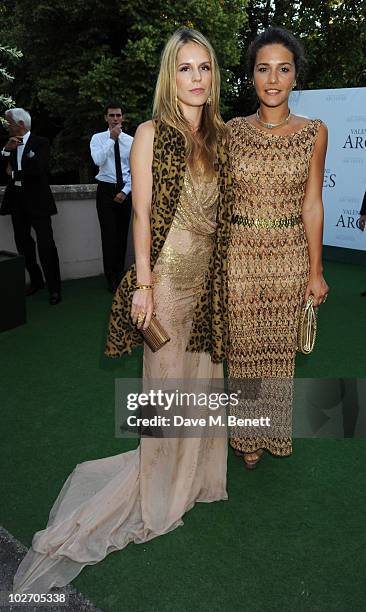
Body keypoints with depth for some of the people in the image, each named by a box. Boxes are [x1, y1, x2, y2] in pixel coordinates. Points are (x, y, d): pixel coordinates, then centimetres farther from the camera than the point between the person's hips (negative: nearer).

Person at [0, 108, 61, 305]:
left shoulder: (40, 143, -5)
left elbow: (38, 169, -18)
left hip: (37, 200, -6)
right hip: (17, 200, 6)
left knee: (46, 245, -8)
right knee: (23, 244, 11)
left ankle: (54, 288, -1)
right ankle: (36, 281, 26)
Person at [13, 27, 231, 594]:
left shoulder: (218, 137, 9)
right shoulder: (152, 134, -7)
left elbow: (222, 211, 12)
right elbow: (142, 213, -9)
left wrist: (222, 276, 10)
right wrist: (143, 283, -14)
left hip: (210, 276, 6)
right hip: (167, 275, -5)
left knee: (203, 373, 14)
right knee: (166, 377, 5)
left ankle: (195, 468, 36)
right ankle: (161, 486, 26)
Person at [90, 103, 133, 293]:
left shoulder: (130, 140, 5)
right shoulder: (98, 138, 0)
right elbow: (98, 160, -19)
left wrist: (125, 191, -7)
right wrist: (112, 139, -18)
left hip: (125, 190, 2)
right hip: (106, 190, -2)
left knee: (123, 234, 6)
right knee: (109, 234, -5)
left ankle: (120, 274, 19)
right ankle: (111, 277, 5)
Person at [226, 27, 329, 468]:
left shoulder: (313, 132, 2)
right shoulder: (232, 131, 1)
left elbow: (311, 204, 2)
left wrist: (315, 270, 0)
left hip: (289, 254, 0)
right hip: (239, 252, 0)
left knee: (278, 348, 9)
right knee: (243, 345, 7)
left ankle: (272, 428, 33)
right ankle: (247, 433, 28)